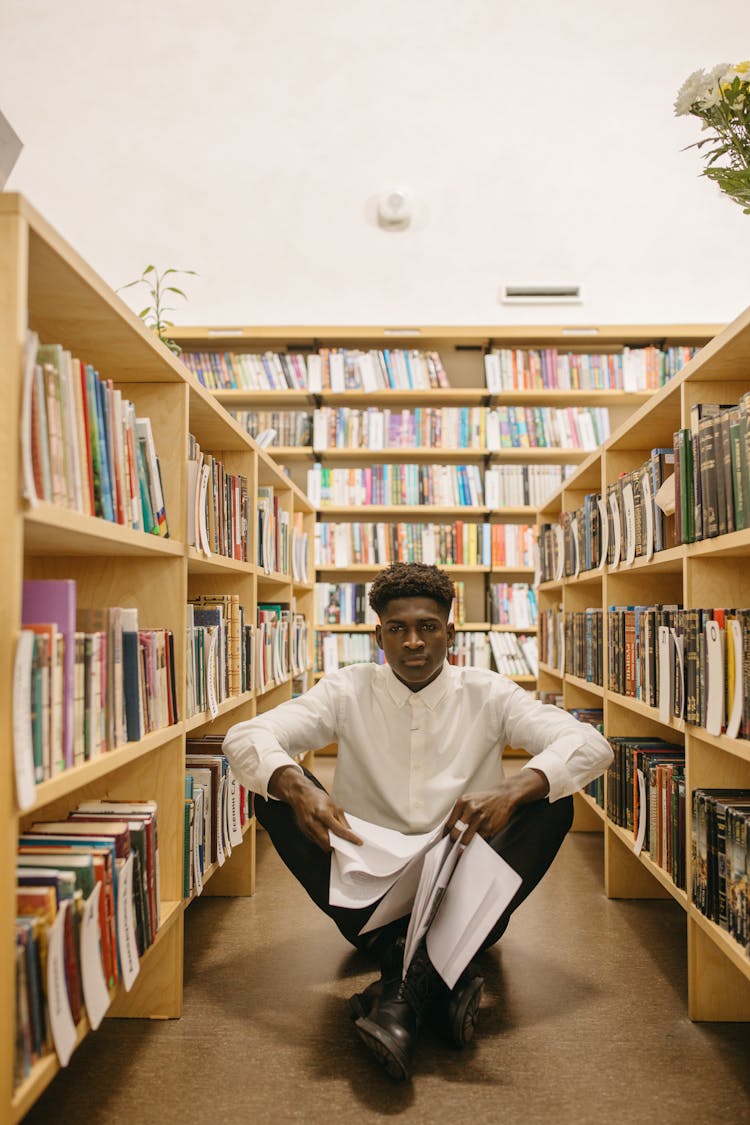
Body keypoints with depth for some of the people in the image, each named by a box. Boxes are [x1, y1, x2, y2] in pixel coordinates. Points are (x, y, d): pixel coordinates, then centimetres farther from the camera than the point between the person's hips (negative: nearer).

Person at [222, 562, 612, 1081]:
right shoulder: (349, 690, 1)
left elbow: (591, 745, -13)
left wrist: (513, 789, -33)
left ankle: (407, 986, -37)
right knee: (277, 786, -19)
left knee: (553, 799, -23)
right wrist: (298, 788, -33)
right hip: (371, 891, 1)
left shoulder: (487, 694, 0)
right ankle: (431, 967, -31)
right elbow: (244, 737, -10)